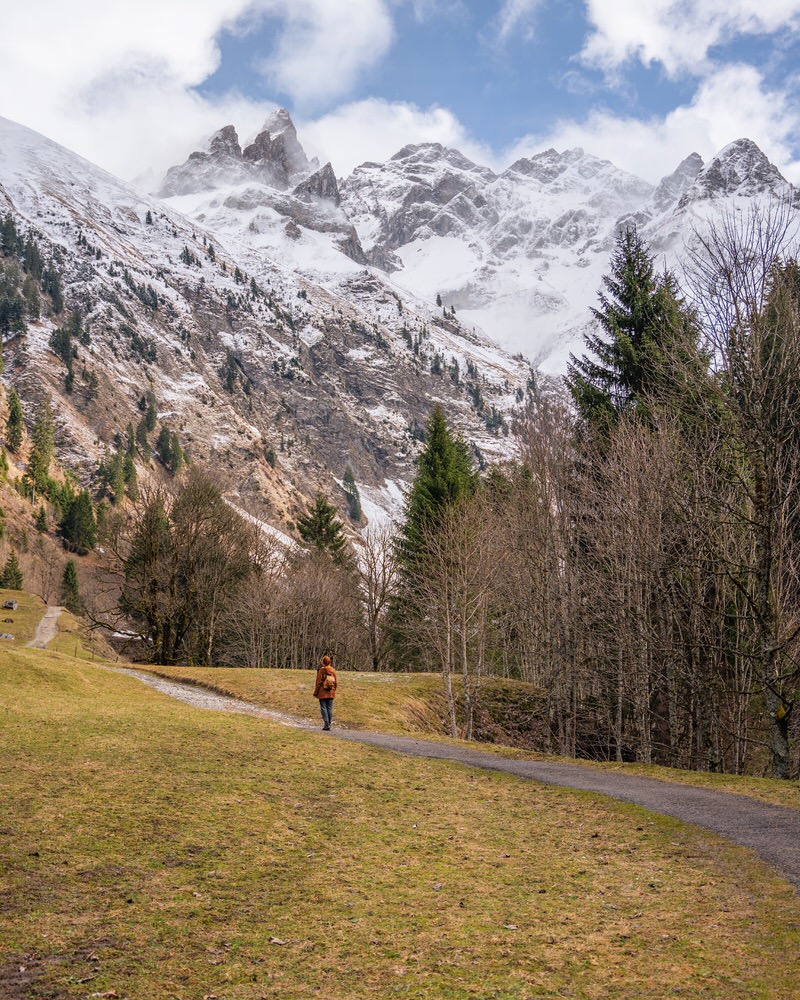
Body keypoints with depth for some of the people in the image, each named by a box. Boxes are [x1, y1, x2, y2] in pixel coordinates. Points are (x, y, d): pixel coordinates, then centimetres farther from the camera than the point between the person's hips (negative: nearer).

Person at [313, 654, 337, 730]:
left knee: (323, 708, 0)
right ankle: (329, 724, 9)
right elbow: (336, 682, 8)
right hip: (331, 693, 4)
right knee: (330, 708, 9)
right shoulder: (333, 670, 2)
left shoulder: (321, 670, -12)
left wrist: (316, 692, -2)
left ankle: (326, 724, -7)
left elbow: (318, 682, -10)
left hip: (323, 693, -4)